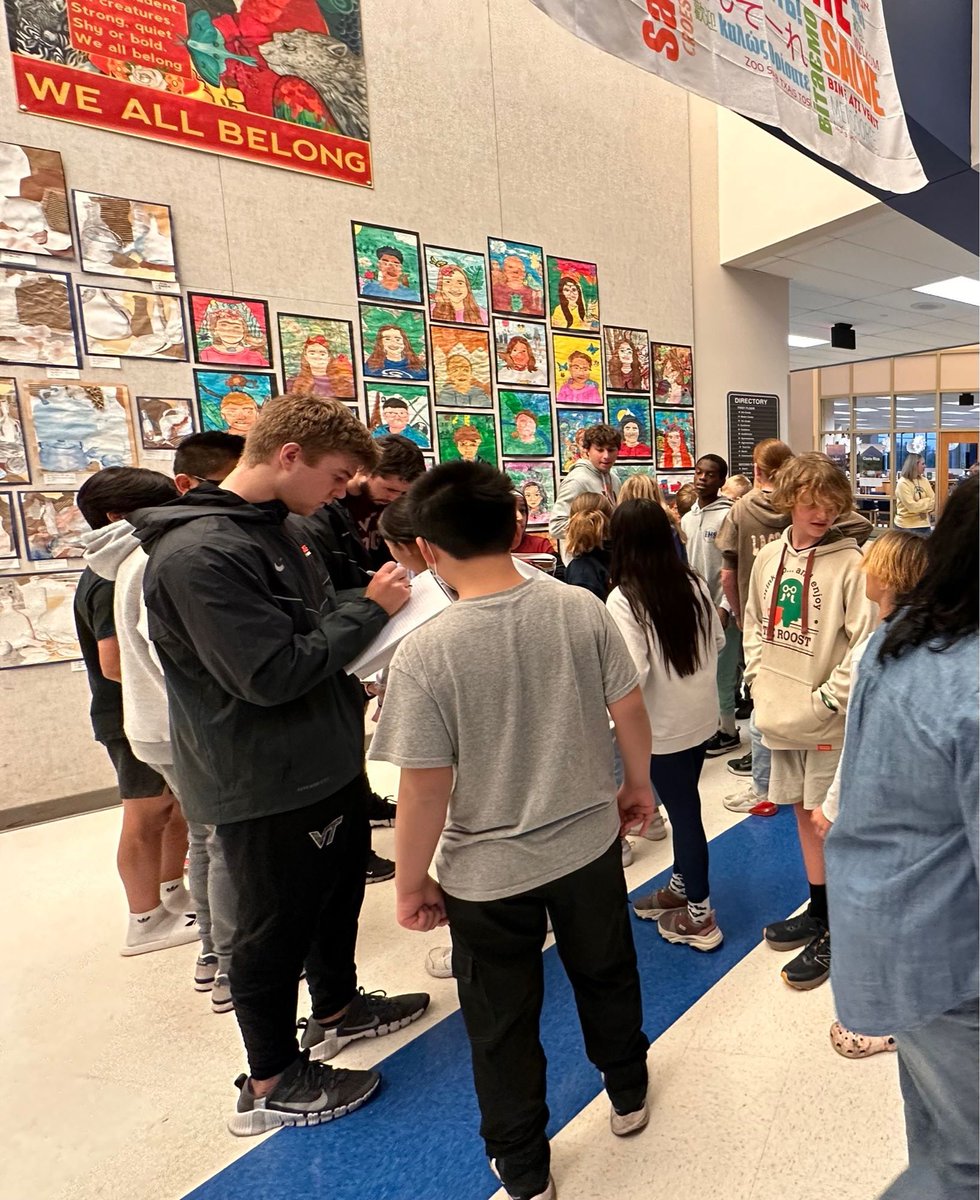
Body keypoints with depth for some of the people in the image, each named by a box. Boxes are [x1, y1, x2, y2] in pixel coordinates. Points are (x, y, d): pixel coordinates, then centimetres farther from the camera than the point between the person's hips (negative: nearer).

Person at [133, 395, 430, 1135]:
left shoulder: (273, 530, 6)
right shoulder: (200, 555, -25)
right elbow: (272, 673, -30)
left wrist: (377, 604, -2)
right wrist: (371, 608, -22)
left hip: (327, 761, 9)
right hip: (269, 783, -9)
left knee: (339, 891, 25)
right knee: (279, 925, 10)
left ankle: (336, 1009, 49)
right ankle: (271, 1083, 33)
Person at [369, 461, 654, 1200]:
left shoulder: (426, 650, -23)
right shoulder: (582, 607, -13)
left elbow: (424, 787, -19)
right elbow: (630, 709, -4)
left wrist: (412, 882, -4)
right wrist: (639, 783, 14)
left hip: (487, 871, -3)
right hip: (589, 842, 4)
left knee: (503, 1024, 20)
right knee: (606, 976, 30)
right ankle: (628, 1093, 55)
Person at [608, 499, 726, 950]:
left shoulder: (624, 598, -22)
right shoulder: (695, 583, -2)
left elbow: (632, 673, -28)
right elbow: (717, 641, 9)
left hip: (664, 726, -6)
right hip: (702, 716, 6)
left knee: (683, 811, 8)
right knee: (684, 805, 21)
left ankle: (699, 916, 24)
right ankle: (681, 886, 40)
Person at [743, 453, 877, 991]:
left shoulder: (849, 564, -14)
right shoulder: (769, 557, 3)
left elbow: (866, 645, -16)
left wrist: (827, 699, -16)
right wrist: (758, 680, 5)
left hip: (827, 721, -6)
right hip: (781, 715, 6)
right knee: (802, 811, 18)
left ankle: (833, 930, 25)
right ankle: (817, 910, 37)